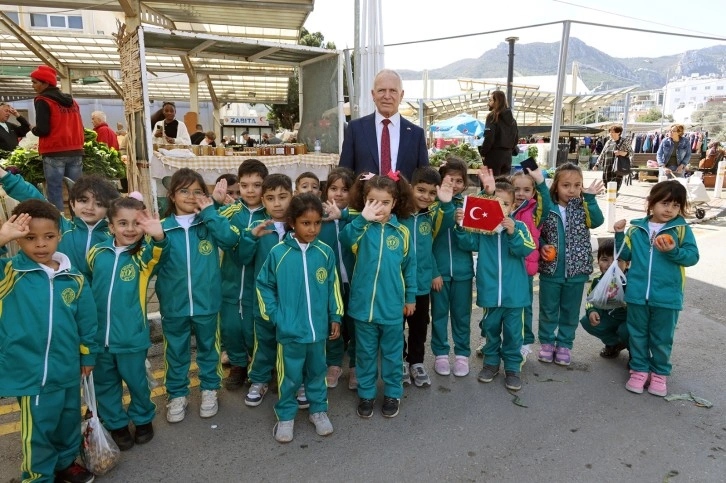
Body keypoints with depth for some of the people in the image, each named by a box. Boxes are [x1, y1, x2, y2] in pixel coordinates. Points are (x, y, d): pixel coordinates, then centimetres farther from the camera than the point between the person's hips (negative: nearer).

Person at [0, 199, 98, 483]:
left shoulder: (75, 280, -3)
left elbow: (86, 321, 5)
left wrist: (88, 355, 11)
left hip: (68, 369, 4)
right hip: (29, 371, -3)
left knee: (69, 420, 22)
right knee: (37, 429, 10)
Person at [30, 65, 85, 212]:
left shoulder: (42, 100, -4)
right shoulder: (71, 101, 16)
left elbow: (43, 130, -12)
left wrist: (33, 129, 8)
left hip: (54, 153, -6)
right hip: (76, 152, 6)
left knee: (55, 193, -4)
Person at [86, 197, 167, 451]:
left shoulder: (144, 255, -10)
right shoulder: (97, 253, -2)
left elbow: (157, 253, -35)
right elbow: (86, 286, 13)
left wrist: (159, 237, -57)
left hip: (131, 335, -3)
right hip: (98, 335, 3)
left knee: (136, 380, 14)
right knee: (105, 383, 17)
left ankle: (143, 418, 38)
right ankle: (116, 424, 37)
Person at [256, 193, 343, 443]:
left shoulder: (325, 252, -3)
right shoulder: (278, 252, -10)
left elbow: (334, 286, 6)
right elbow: (264, 285, 1)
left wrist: (336, 316, 7)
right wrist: (273, 315, -3)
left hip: (319, 328, 2)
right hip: (289, 330, -2)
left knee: (317, 371, 19)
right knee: (290, 376, 11)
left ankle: (319, 410, 38)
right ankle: (285, 416, 30)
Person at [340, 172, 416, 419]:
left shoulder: (402, 232, -2)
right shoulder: (360, 228, -6)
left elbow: (409, 266, 6)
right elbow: (345, 239, -28)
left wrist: (411, 297, 9)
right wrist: (363, 219, -37)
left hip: (392, 305, 1)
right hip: (363, 303, 0)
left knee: (392, 352, 16)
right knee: (365, 353, 15)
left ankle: (392, 394, 34)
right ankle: (366, 394, 32)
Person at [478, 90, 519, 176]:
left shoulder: (492, 116, -9)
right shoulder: (511, 118, 12)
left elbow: (489, 137, -17)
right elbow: (516, 137, 14)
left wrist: (483, 153, -7)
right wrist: (510, 150, 19)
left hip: (494, 154, -7)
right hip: (507, 155, 7)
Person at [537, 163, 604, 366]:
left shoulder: (582, 208, -2)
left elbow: (597, 221, -19)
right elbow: (537, 233, 3)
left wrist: (590, 198, -25)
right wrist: (542, 246, -15)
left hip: (576, 271, 1)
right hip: (550, 270, -1)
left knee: (570, 311, 13)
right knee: (548, 309, 13)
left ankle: (564, 344, 29)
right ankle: (547, 342, 30)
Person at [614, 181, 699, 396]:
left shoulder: (682, 229, -2)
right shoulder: (636, 229, 2)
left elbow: (693, 256, -6)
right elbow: (626, 255, 7)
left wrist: (673, 251, -23)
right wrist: (620, 235, -6)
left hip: (667, 296, -1)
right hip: (637, 294, 2)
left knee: (662, 338, 12)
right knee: (637, 335, 13)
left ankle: (659, 374, 28)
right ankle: (639, 370, 27)